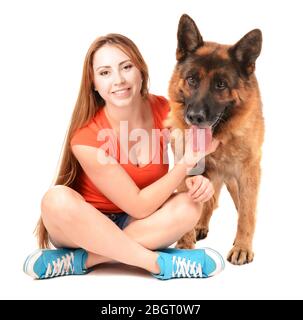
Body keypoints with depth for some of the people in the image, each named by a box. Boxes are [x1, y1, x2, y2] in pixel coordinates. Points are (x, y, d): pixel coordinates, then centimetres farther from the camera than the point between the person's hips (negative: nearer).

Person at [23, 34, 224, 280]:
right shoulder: (86, 138, -25)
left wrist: (196, 180, -23)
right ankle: (161, 262, -27)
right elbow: (139, 206, -23)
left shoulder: (164, 110, -13)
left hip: (140, 226, 4)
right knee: (57, 199, -34)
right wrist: (188, 161, -29)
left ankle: (81, 260, -21)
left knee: (190, 205, -26)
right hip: (84, 225, -3)